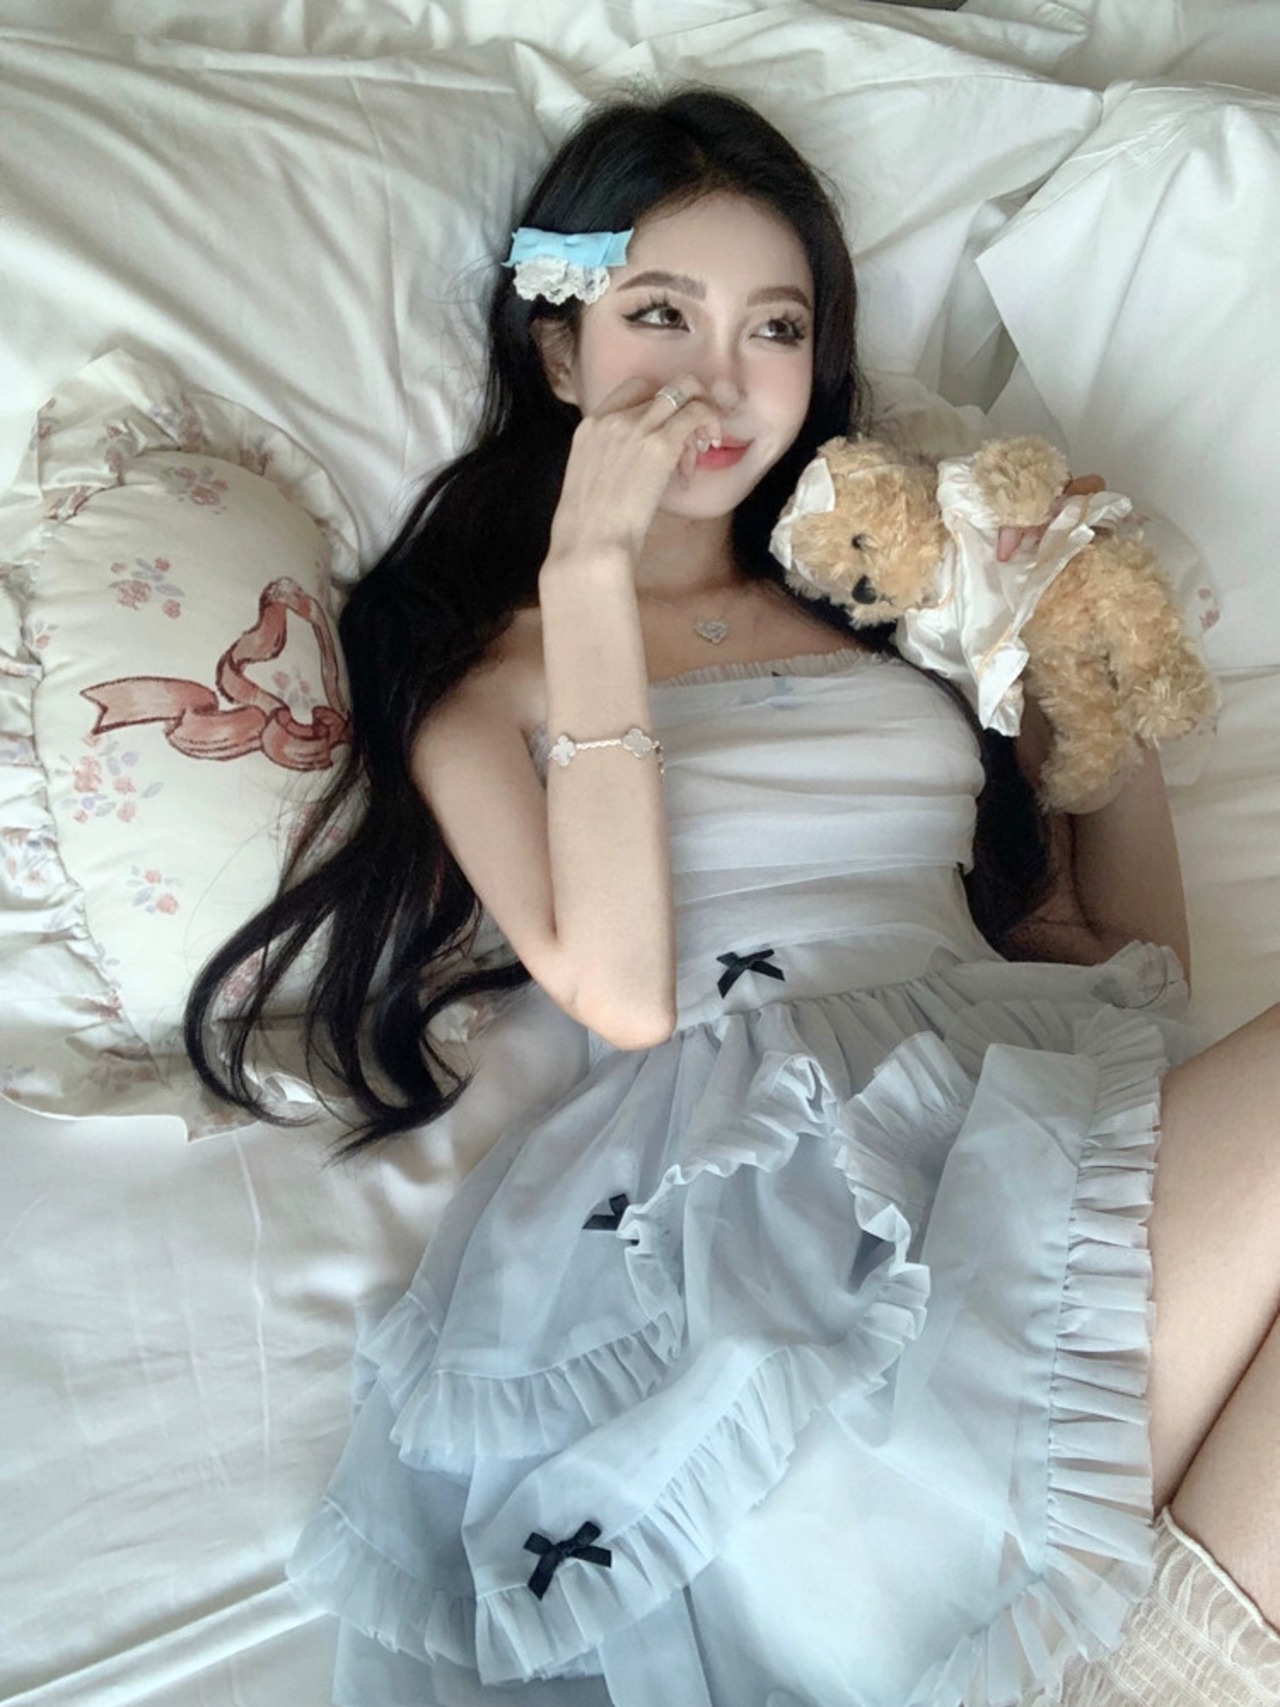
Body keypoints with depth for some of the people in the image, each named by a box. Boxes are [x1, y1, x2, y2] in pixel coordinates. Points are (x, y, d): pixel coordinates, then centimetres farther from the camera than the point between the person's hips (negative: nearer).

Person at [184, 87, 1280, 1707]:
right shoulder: (480, 656, 12)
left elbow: (1127, 952, 20)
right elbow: (620, 991, -9)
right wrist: (590, 570, -7)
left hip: (1027, 1117, 6)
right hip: (760, 1173, -5)